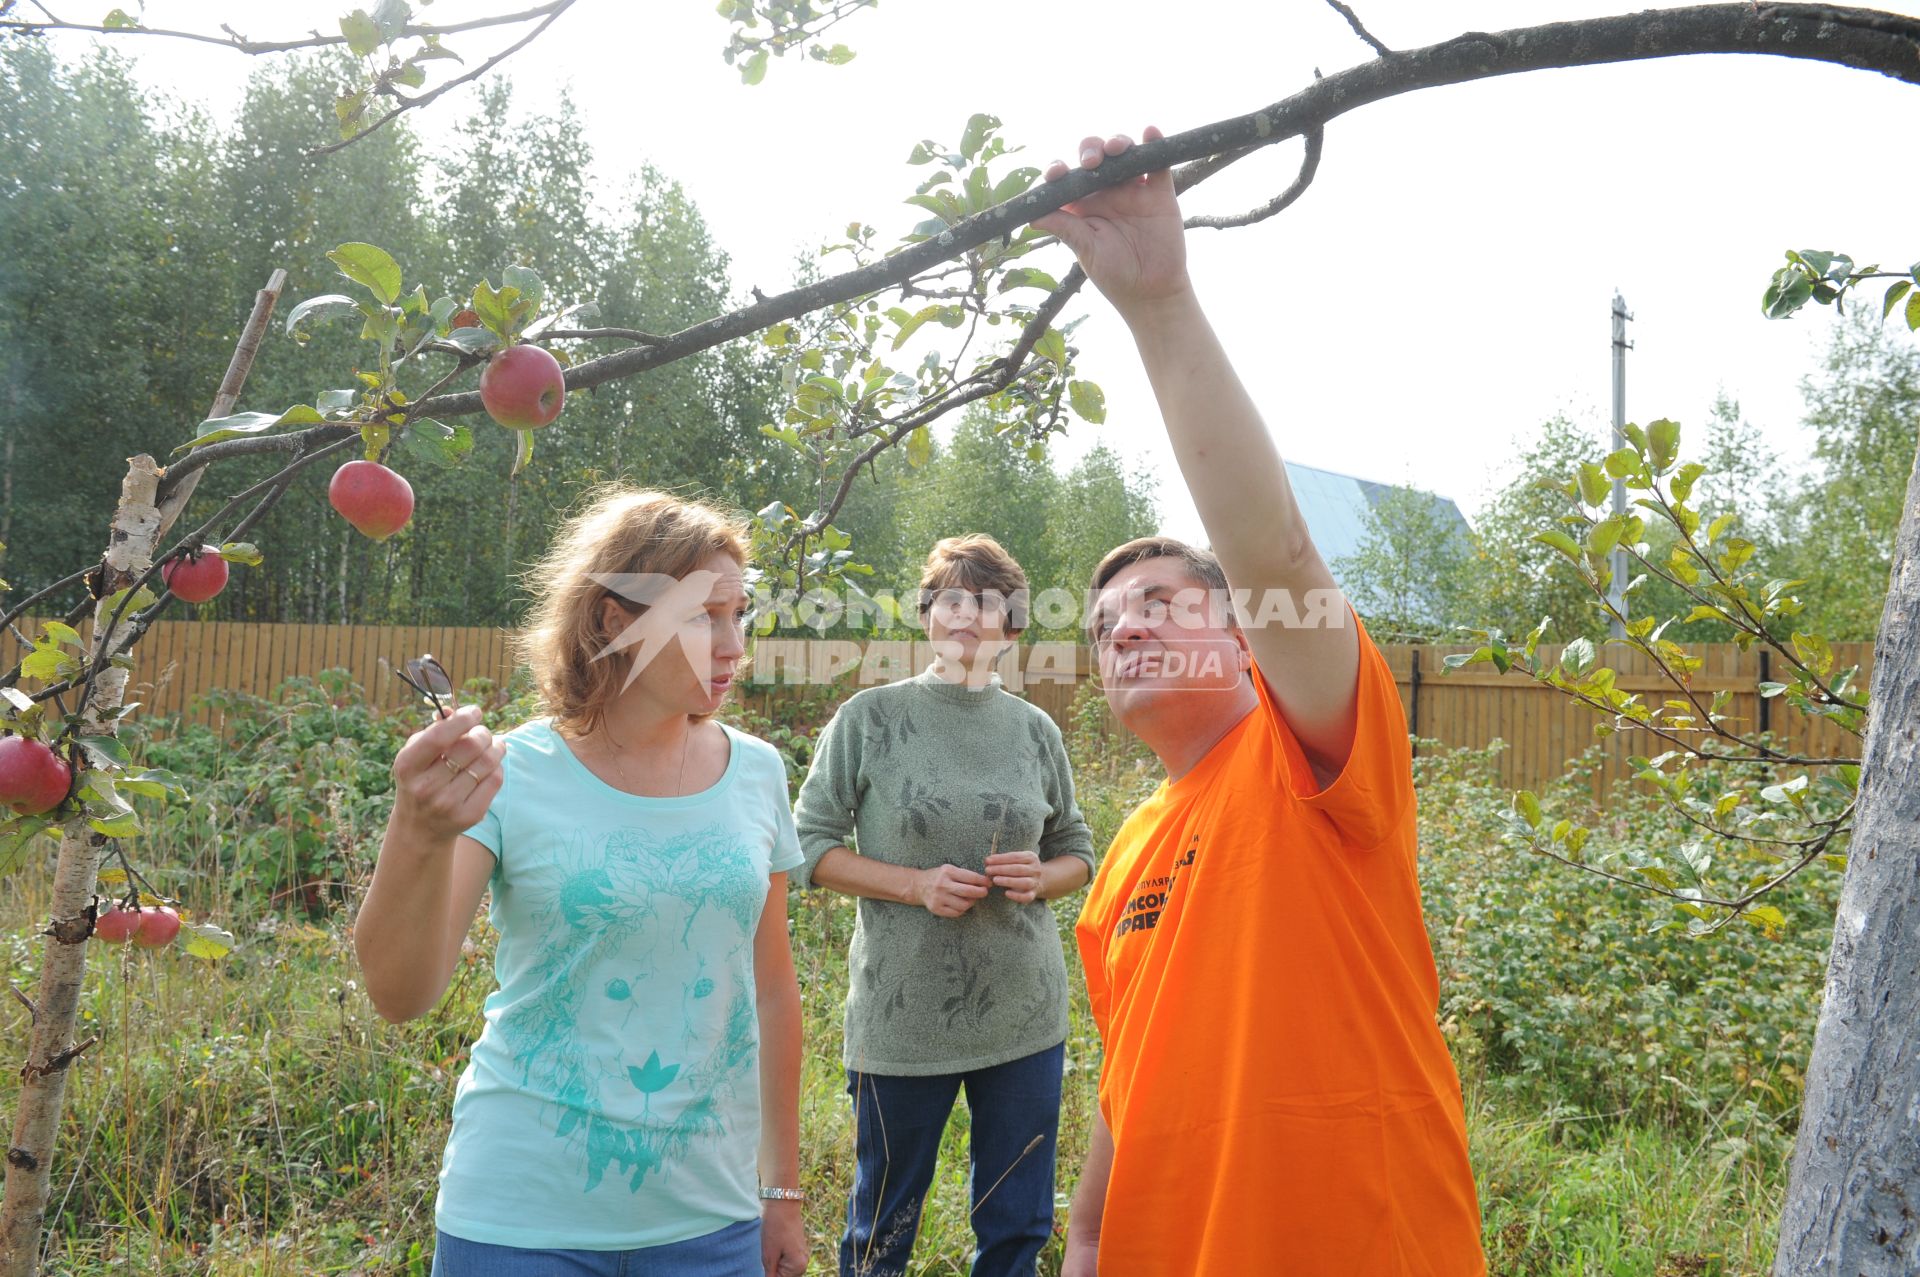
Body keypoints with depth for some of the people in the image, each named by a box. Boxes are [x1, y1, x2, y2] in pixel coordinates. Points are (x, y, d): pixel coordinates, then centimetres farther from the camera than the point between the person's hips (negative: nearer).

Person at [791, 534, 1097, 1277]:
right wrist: (916, 885, -16)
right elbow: (810, 846, -3)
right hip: (903, 1015, -3)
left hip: (1024, 1013, 3)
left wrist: (1040, 877, -8)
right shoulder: (871, 718, -4)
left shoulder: (1035, 731, 5)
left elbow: (1076, 852, 14)